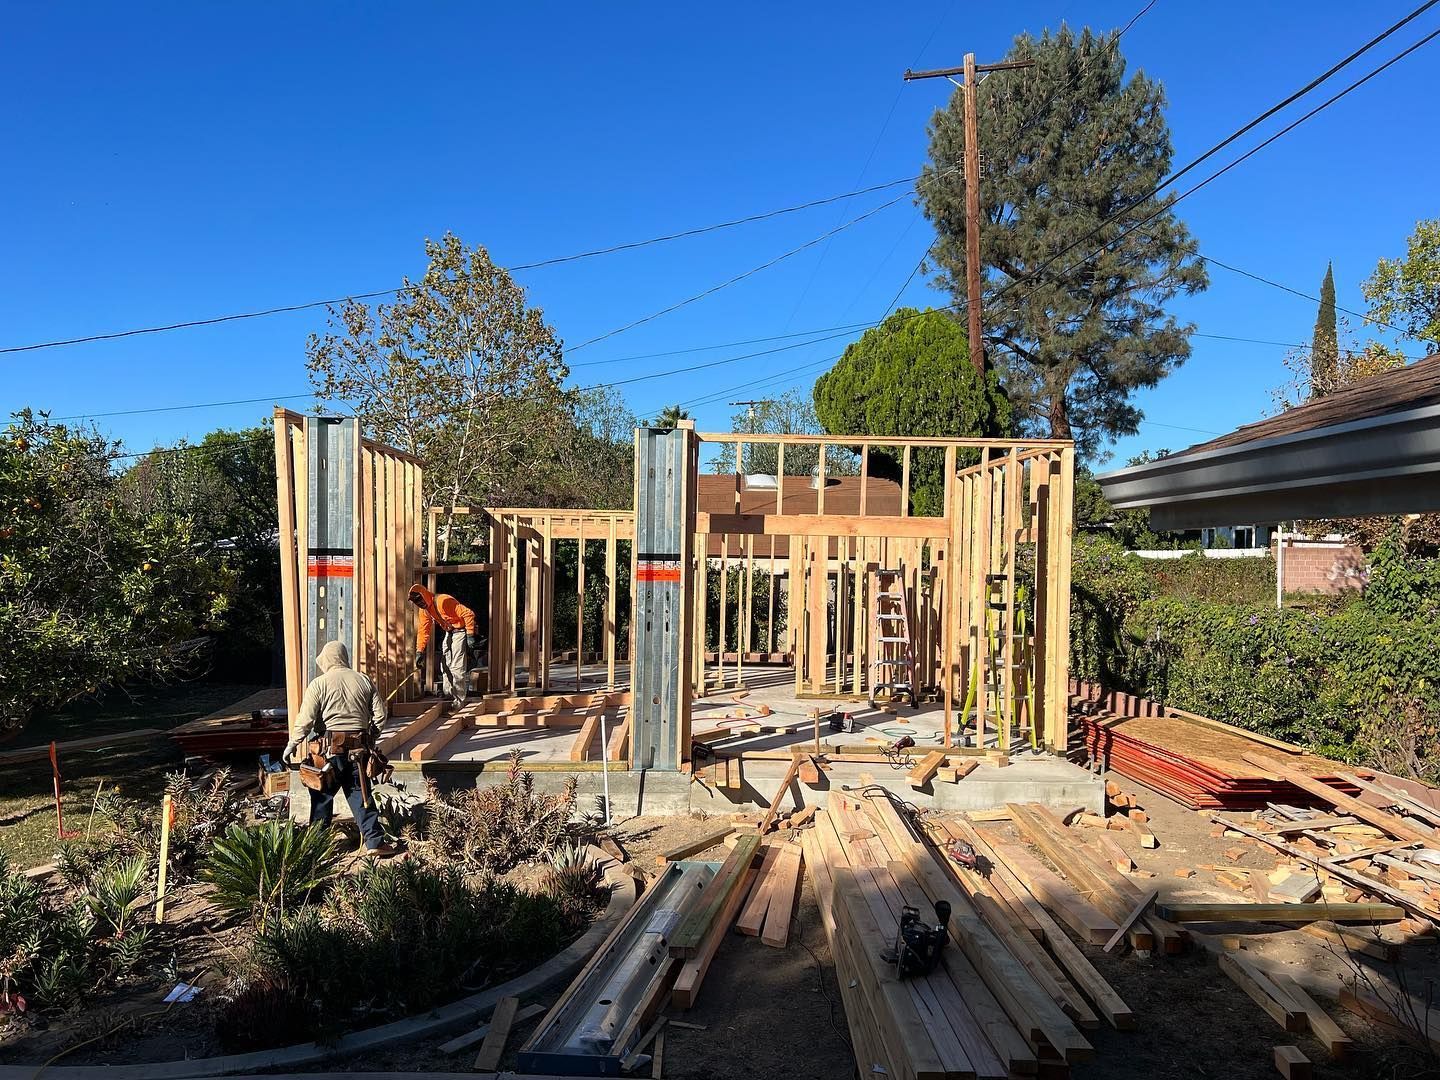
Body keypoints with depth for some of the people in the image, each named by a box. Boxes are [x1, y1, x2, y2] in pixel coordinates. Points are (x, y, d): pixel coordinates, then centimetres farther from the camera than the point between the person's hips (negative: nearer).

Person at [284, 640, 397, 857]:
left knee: (322, 796, 11)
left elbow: (306, 721, -10)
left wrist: (292, 745, 2)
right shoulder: (364, 681, 5)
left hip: (329, 749, -3)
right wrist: (368, 738, 18)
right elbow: (380, 717, 4)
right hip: (358, 749, 3)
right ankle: (374, 841, 7)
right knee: (360, 794, 10)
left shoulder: (319, 684, -5)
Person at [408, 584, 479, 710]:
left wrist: (470, 636, -26)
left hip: (460, 631, -9)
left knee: (457, 667, -11)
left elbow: (468, 614, -28)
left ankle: (459, 700, -4)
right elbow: (423, 631, 5)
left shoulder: (443, 601, -28)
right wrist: (419, 652, -5)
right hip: (447, 633, 9)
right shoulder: (424, 610, 1)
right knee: (445, 666, 12)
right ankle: (449, 697, 24)